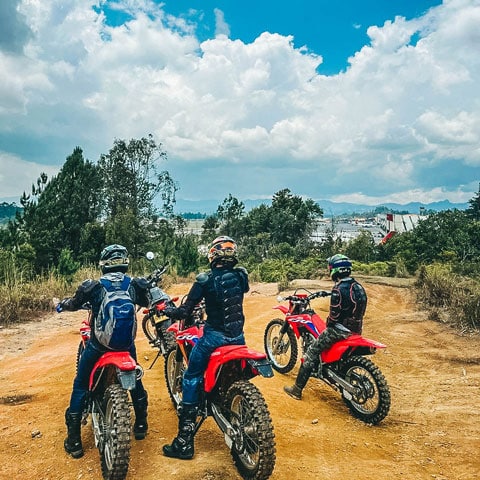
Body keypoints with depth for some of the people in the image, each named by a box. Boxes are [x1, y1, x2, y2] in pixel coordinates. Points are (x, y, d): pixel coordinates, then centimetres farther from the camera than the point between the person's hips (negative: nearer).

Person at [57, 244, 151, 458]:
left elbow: (73, 304, 5)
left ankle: (74, 441, 14)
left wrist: (61, 304, 27)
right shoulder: (135, 285, -8)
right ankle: (141, 425, 37)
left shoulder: (92, 287, -12)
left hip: (98, 345, -2)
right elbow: (147, 302, 13)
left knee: (80, 386, 14)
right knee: (135, 380, 26)